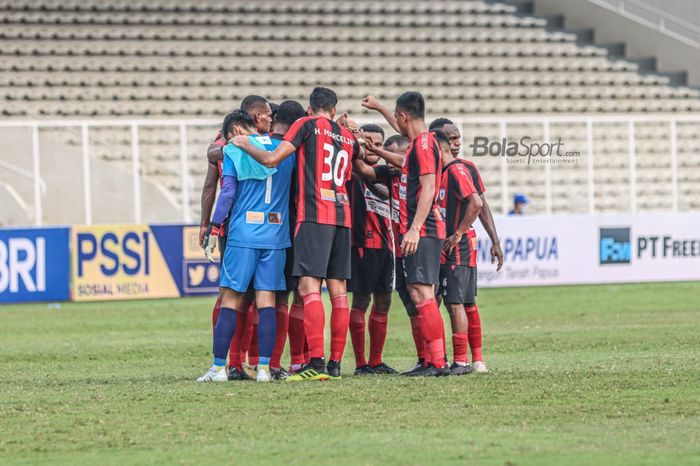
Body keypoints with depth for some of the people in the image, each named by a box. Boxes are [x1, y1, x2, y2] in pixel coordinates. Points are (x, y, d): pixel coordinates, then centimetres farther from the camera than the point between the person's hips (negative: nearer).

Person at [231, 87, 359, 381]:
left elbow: (271, 159, -5)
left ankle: (316, 362, -21)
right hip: (343, 216, 6)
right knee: (338, 290, 6)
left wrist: (244, 145, 10)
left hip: (315, 215, -6)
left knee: (309, 286, -11)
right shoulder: (349, 138, 18)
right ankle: (335, 364, 6)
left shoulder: (307, 124, 1)